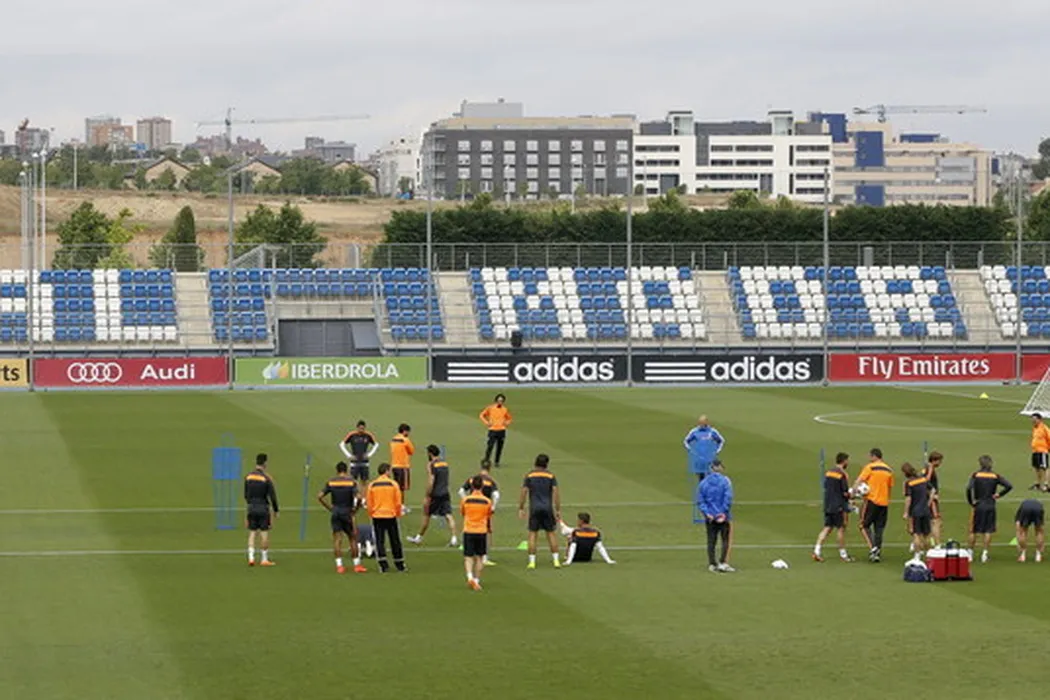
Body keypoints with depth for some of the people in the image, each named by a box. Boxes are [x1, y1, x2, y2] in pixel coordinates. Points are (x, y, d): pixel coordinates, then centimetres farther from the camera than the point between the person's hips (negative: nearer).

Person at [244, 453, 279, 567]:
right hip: (263, 508, -4)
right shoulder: (266, 478, -11)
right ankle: (265, 559, 8)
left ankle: (251, 557, -3)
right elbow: (272, 496, -9)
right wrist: (276, 510, 2)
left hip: (251, 507, 4)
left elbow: (246, 495, 11)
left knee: (252, 533, 7)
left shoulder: (248, 476, 3)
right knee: (265, 534, 4)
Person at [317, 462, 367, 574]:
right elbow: (357, 497, -17)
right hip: (347, 513, -2)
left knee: (337, 539, 4)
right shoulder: (351, 482, -5)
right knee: (352, 538, 8)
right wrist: (355, 509, -3)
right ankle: (357, 565, 10)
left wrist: (329, 507, 4)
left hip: (335, 513, 2)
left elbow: (320, 497, -2)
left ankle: (339, 565, -3)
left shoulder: (330, 482, 2)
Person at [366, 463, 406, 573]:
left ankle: (383, 565, -7)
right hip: (391, 515, -1)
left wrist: (371, 515, 15)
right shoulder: (393, 484, -5)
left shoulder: (372, 485, -1)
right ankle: (399, 564, 18)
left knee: (379, 540, 3)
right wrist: (398, 514, 12)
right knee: (395, 541, 10)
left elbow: (369, 503, 3)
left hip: (377, 516, 1)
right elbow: (398, 502, -2)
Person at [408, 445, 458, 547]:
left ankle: (419, 538, 23)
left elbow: (430, 482, -18)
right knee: (448, 516, -1)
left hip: (435, 495, -6)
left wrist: (427, 497, -15)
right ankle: (454, 539, -13)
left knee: (426, 516, 10)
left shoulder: (431, 465, -12)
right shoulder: (444, 463, 11)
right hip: (445, 494, 6)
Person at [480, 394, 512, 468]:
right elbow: (482, 415, 8)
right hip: (492, 430, -2)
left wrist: (507, 423, 1)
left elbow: (509, 418, 21)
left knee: (499, 447, 2)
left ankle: (497, 462, 12)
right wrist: (486, 423, -4)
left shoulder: (505, 409, 5)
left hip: (502, 431, 2)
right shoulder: (490, 408, -2)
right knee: (490, 446, -10)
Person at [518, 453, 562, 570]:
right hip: (548, 508, 1)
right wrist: (558, 510, 1)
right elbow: (556, 493, -3)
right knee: (550, 534, 8)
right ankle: (556, 561, 6)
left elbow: (524, 492, -1)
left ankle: (532, 562, -3)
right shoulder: (551, 476, 3)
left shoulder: (529, 476, 3)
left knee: (532, 534, 2)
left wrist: (521, 509, 3)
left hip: (534, 508, -1)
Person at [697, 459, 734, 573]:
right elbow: (728, 498, -14)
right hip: (723, 516, -3)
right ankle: (723, 563, -2)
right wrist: (724, 512, -9)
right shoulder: (725, 481, -7)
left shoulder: (704, 482, 3)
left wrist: (706, 512, -5)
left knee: (711, 541, 9)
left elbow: (700, 500, -1)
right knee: (726, 540, 6)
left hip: (710, 517, 3)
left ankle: (712, 564, 9)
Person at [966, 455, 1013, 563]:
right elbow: (1009, 486, -5)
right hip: (991, 506, 1)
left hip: (978, 505, -1)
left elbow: (969, 488, -18)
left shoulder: (976, 475, -5)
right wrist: (999, 495, 2)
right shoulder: (995, 476, 1)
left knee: (973, 531, 10)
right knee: (988, 531, 10)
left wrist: (971, 502, -7)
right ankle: (985, 552, 6)